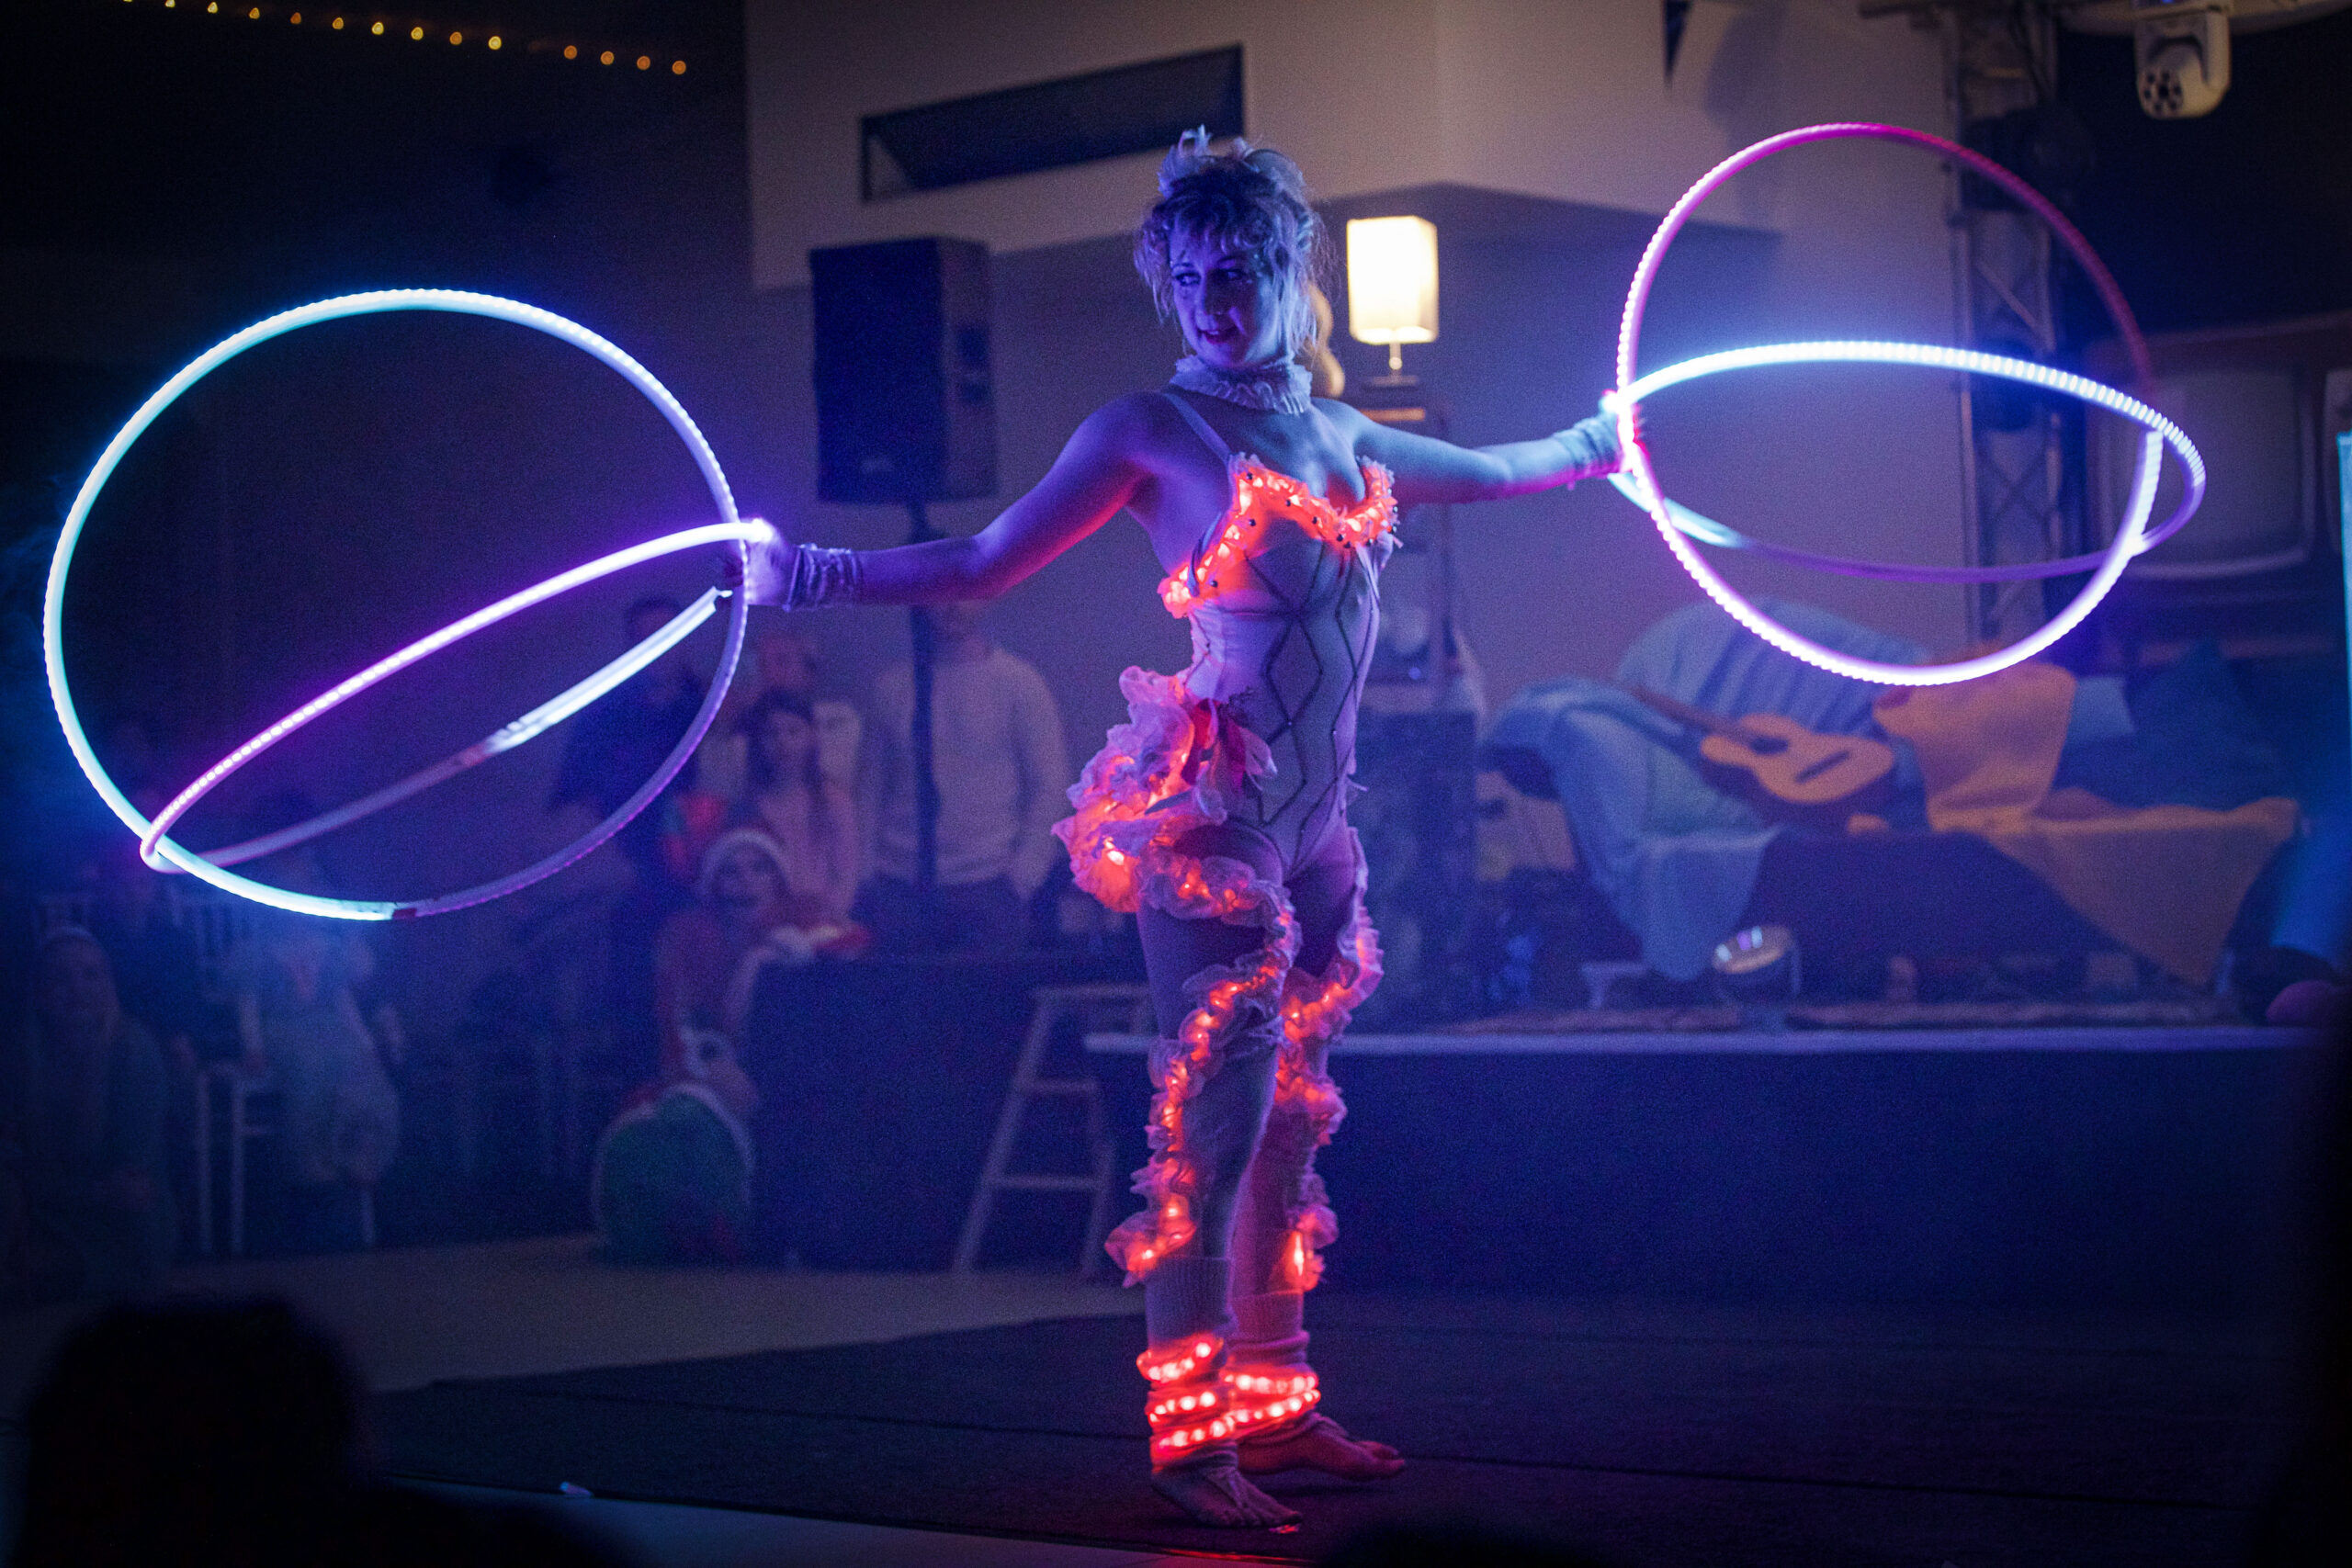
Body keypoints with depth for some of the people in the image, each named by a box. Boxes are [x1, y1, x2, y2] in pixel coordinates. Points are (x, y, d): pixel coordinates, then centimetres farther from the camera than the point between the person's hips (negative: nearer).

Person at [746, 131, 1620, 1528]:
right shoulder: (1154, 430, -1)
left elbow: (1491, 473, 35)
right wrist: (805, 575, -7)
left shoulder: (1341, 438, 15)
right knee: (1218, 1113, -11)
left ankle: (1272, 1402, 18)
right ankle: (1189, 1436, -7)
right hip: (1213, 811, -6)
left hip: (1316, 820, 6)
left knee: (1291, 1118, 10)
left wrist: (1597, 442, 48)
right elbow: (982, 565, 1)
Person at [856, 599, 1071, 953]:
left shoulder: (1018, 681, 3)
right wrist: (868, 876, 6)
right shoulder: (893, 685, 12)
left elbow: (1049, 788, 2)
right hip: (899, 887, 2)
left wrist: (1021, 880, -5)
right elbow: (875, 786, 15)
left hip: (986, 887, -2)